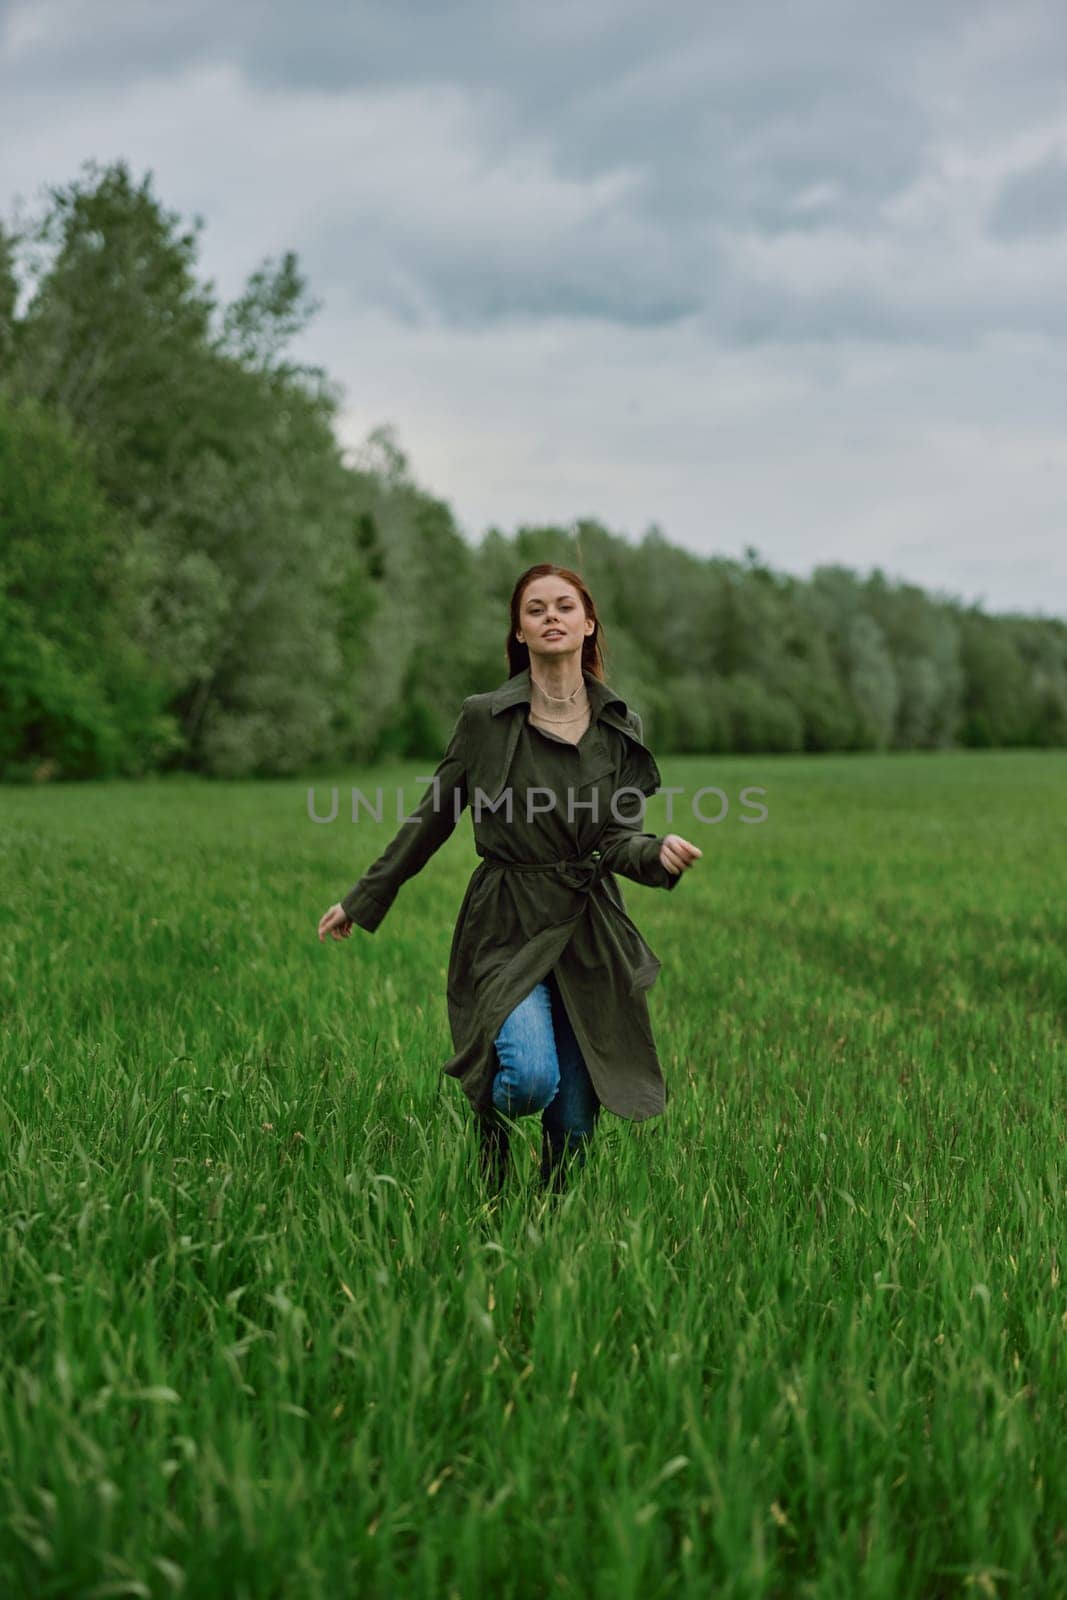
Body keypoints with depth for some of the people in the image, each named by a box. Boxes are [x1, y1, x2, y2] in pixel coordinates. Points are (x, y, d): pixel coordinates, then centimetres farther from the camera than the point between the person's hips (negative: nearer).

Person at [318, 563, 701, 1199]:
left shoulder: (622, 729, 4)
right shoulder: (485, 718, -4)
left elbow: (617, 840, -2)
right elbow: (432, 818, 6)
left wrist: (660, 853, -25)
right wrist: (363, 900, 11)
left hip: (591, 934, 3)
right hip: (508, 929, -2)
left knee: (575, 1122, 5)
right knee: (531, 1077, -24)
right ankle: (491, 1121, 12)